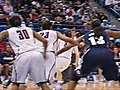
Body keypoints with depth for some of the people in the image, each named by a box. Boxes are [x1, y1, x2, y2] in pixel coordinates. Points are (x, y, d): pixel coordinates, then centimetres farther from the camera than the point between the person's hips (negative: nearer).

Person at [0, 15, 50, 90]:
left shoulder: (7, 32, 18)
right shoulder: (30, 30, 26)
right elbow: (45, 41, 22)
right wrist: (45, 52, 37)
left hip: (22, 56, -3)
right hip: (37, 54, 3)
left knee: (15, 83, 9)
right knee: (42, 83, 6)